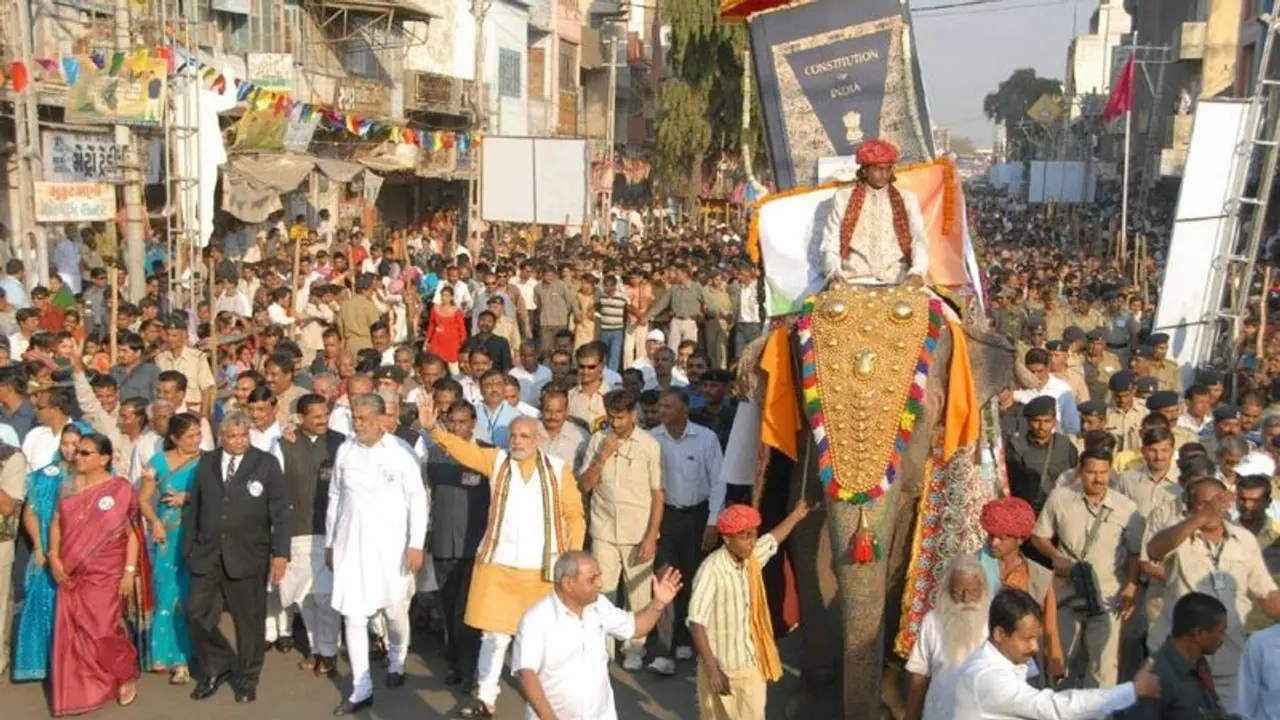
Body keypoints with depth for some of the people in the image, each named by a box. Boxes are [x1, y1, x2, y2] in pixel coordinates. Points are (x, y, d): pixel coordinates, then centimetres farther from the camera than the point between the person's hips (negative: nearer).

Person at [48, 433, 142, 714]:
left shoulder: (121, 489, -8)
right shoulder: (69, 486, 6)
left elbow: (132, 533, -7)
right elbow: (57, 524, 11)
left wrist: (130, 572, -12)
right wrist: (54, 558, -2)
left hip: (105, 574, -5)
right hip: (72, 574, 5)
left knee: (103, 631, -5)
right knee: (73, 633, 5)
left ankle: (127, 675, 20)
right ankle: (81, 691, 18)